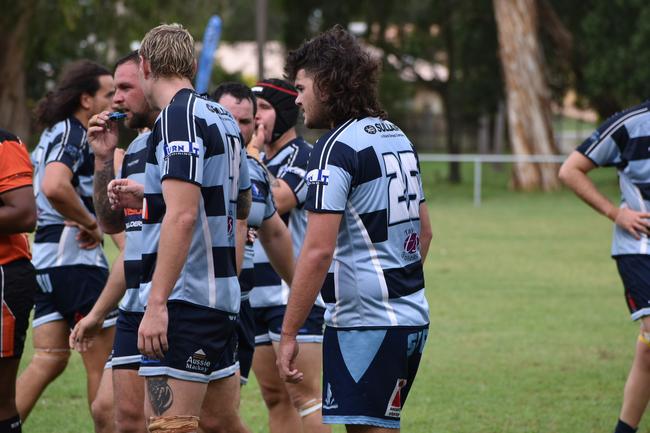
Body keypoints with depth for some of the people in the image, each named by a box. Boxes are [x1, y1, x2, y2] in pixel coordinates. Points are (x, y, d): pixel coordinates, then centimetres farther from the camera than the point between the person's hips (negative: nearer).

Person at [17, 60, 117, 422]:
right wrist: (92, 224, -18)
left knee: (50, 358, 5)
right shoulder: (72, 134, -12)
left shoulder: (55, 134, 18)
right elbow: (54, 187, -29)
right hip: (76, 257, -9)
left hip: (46, 258, 9)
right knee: (103, 362, -2)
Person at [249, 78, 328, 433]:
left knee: (304, 397, -13)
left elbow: (273, 202, -23)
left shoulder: (304, 157, -9)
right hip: (257, 296, 9)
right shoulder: (257, 162, 17)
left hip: (295, 294, -9)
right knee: (275, 398, 9)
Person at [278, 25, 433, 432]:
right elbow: (423, 230, 23)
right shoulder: (398, 137, 14)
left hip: (366, 322, -9)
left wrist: (289, 335, -16)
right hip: (413, 316, 9)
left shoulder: (336, 147, -13)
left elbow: (318, 251, -19)